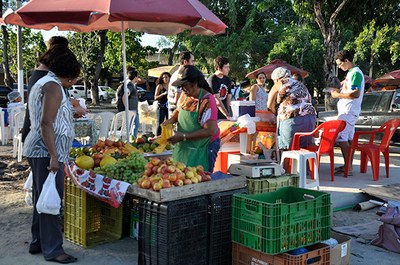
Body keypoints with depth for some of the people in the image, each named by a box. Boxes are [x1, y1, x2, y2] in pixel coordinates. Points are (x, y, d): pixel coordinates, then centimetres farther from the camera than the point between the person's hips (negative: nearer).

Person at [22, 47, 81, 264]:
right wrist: (53, 156, -24)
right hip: (46, 151, -11)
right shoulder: (53, 86, -13)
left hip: (36, 149, 11)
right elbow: (46, 123, -21)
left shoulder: (42, 83, 19)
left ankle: (37, 242, 27)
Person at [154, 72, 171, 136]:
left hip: (169, 106, 4)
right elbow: (155, 97, -4)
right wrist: (163, 94, -16)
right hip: (162, 107, -4)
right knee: (160, 124, -7)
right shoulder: (160, 86, 0)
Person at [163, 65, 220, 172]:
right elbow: (179, 110, 22)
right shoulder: (185, 95, 1)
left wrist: (183, 137, -24)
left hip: (203, 147, -7)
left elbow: (210, 131, -26)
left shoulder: (207, 101, -21)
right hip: (183, 147, 7)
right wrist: (171, 120, -1)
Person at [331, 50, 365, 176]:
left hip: (348, 112, -11)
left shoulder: (355, 73, -15)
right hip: (348, 110, 11)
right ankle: (349, 165, 17)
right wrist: (340, 90, 11)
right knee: (349, 138, 12)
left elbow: (355, 94, -23)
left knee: (341, 137, -12)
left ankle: (348, 167, -10)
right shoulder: (351, 72, 17)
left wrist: (338, 95, -15)